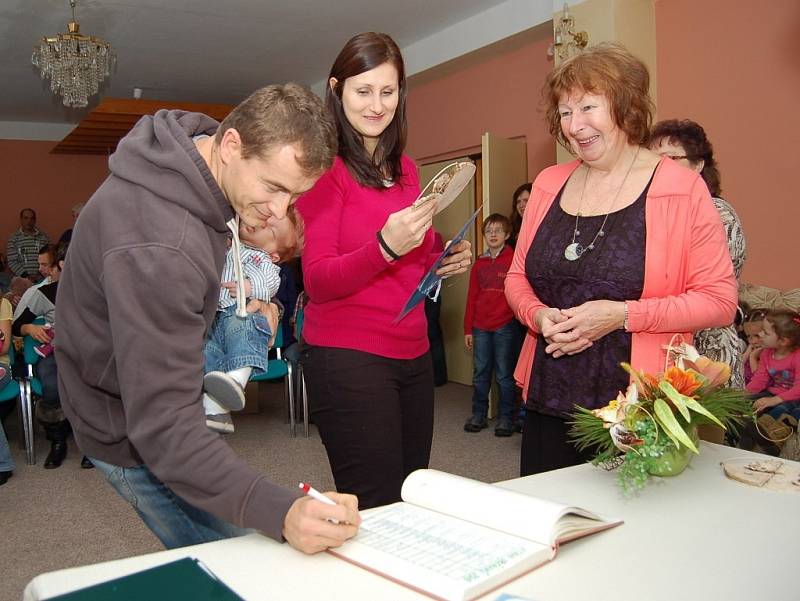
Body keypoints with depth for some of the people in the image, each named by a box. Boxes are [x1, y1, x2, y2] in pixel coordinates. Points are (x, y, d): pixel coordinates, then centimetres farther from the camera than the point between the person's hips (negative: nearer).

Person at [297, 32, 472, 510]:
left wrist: (448, 261, 2)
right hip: (349, 358, -6)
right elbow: (318, 282, -12)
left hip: (414, 355, 7)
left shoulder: (406, 168, 12)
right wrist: (385, 247, -27)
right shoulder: (325, 167, -7)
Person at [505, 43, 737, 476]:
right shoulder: (548, 185, 8)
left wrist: (623, 315, -18)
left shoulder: (683, 189, -5)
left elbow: (719, 300, -7)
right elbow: (517, 277, 14)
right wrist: (539, 315, -8)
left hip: (640, 410, -4)